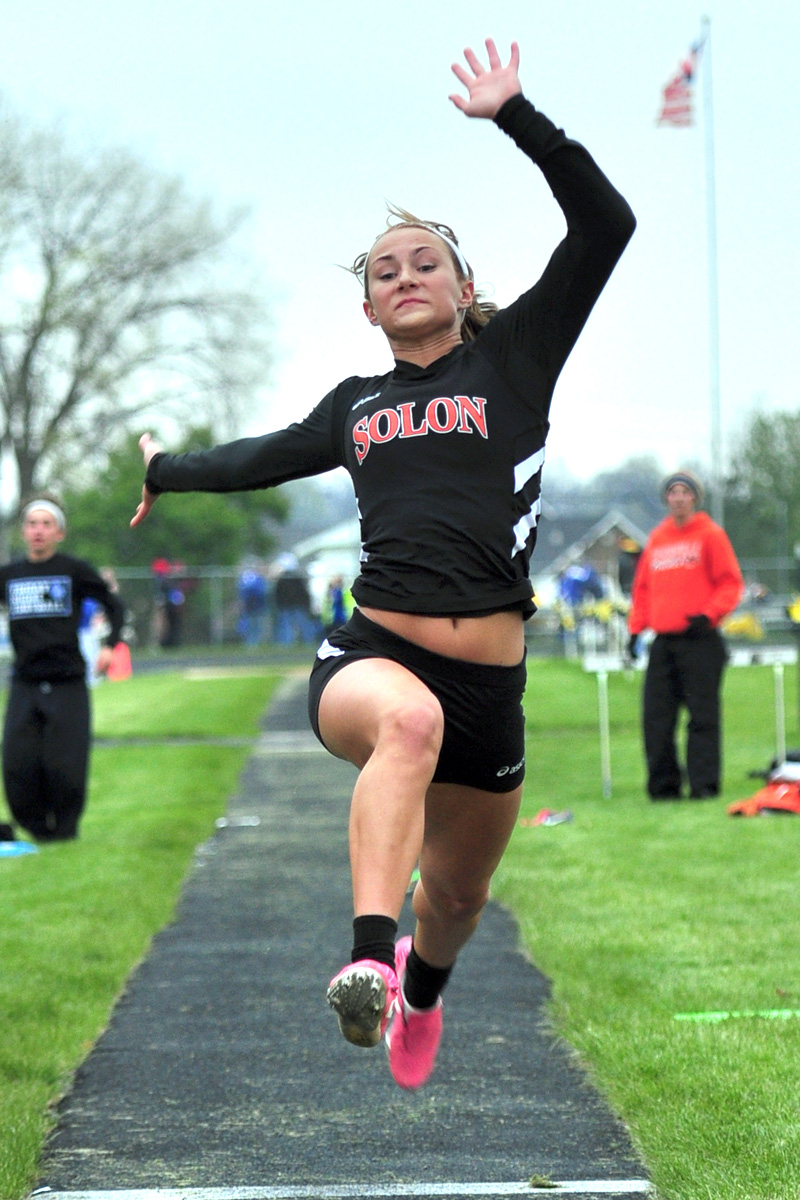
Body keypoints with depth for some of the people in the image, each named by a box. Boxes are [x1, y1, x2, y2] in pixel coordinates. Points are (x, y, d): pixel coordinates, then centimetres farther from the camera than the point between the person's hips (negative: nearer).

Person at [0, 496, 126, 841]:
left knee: (65, 768, -6)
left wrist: (109, 645, -5)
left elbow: (114, 606, 8)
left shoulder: (75, 571, 0)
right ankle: (37, 829, 13)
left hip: (68, 686, -2)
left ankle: (64, 830, 14)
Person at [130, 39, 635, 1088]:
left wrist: (516, 116, -3)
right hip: (370, 653, 0)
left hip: (489, 682, 0)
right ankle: (368, 962, -51)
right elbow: (271, 456, 39)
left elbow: (605, 226, -2)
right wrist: (169, 472, 50)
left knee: (458, 895, 17)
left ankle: (421, 980, 54)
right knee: (410, 719, -39)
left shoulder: (514, 356, 9)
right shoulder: (357, 407, 17)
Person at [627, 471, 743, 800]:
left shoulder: (711, 534, 1)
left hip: (699, 640, -5)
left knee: (702, 716, -5)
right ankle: (663, 785, 8)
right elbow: (642, 588, 20)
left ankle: (704, 783, -3)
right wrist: (636, 628, 11)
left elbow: (731, 583, -2)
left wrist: (708, 615, -15)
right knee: (656, 717, 1)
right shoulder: (657, 538, 16)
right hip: (663, 642, 5)